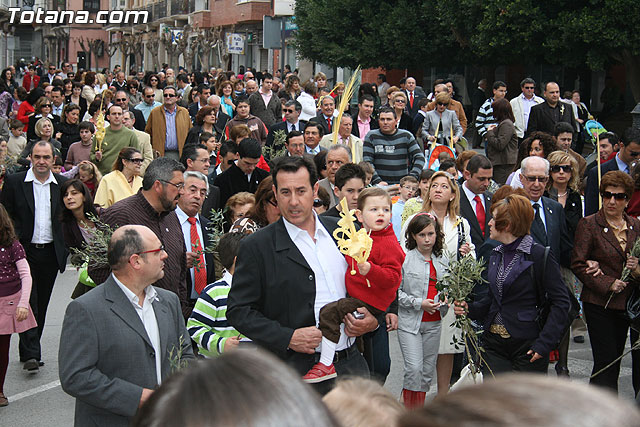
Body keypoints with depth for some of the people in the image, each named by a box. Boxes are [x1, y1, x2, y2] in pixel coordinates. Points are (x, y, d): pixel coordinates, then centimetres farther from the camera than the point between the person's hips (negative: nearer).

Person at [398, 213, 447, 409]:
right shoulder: (404, 259, -8)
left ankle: (420, 409, 21)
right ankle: (410, 412, 1)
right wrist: (419, 303, -15)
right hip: (410, 321, -5)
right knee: (414, 368, -12)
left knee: (428, 370, 9)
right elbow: (395, 292, -9)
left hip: (434, 323, 5)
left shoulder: (442, 261, 9)